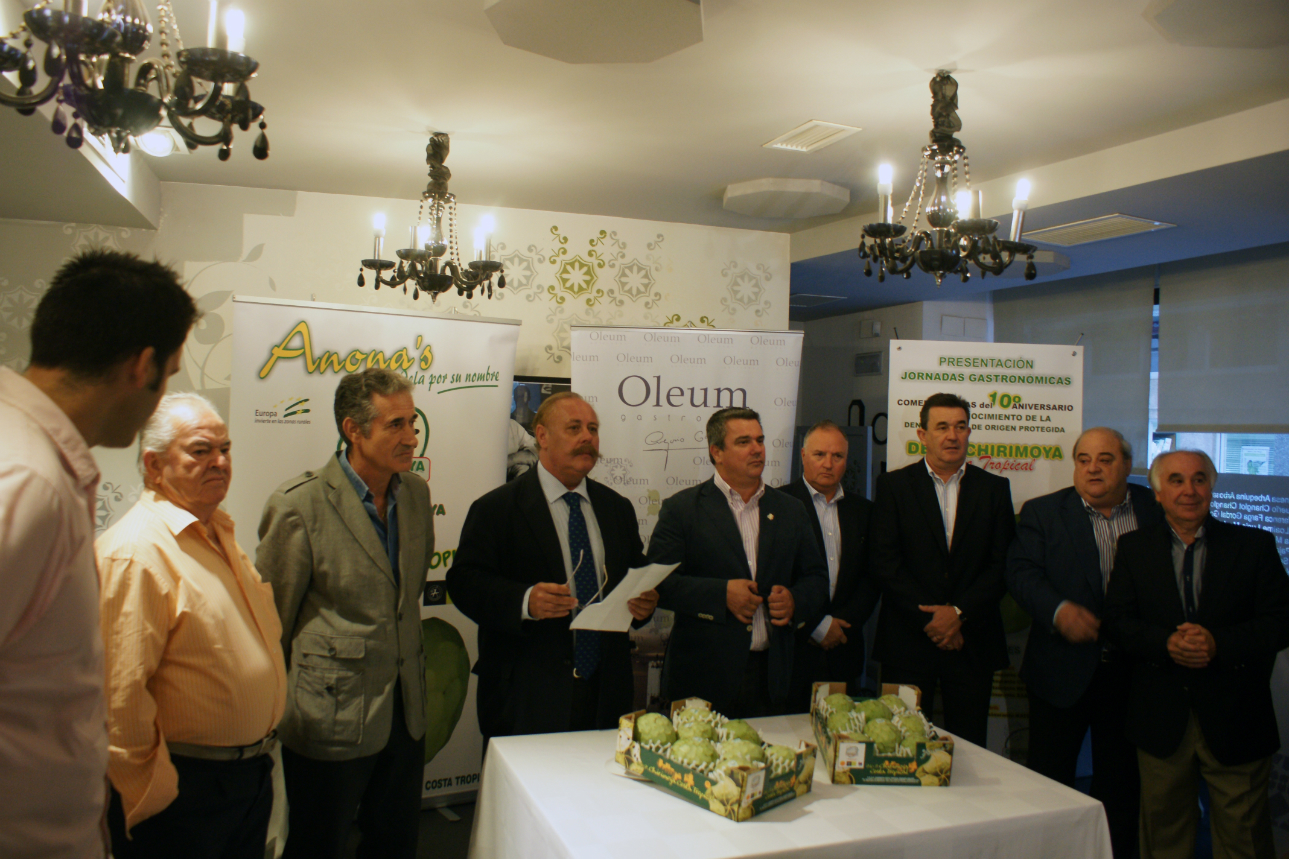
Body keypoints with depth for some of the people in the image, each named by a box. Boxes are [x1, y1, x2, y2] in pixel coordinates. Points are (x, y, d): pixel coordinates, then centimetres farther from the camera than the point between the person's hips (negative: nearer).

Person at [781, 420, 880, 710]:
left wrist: (843, 624, -4)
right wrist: (818, 625, -9)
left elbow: (872, 577, 10)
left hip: (843, 653, 4)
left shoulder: (863, 510, 12)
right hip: (793, 651, -4)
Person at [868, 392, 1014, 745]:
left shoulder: (994, 488, 9)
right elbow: (884, 560, -4)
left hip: (972, 641, 2)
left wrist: (959, 612, -10)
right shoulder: (893, 485, 3)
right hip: (908, 641, -1)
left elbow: (1002, 564, 2)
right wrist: (929, 618, -10)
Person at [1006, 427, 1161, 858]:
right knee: (1049, 780, 9)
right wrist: (1058, 610, -25)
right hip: (1062, 671, -1)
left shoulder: (1157, 511, 4)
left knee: (1121, 782, 15)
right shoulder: (1042, 512, 1)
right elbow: (1021, 572, -9)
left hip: (1130, 672, 1)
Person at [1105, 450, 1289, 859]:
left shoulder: (1254, 545, 1)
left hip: (1235, 721, -1)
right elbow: (1118, 620, -2)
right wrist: (1166, 643, -20)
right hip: (1161, 720, 1)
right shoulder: (1133, 547, 4)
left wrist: (1219, 643, -21)